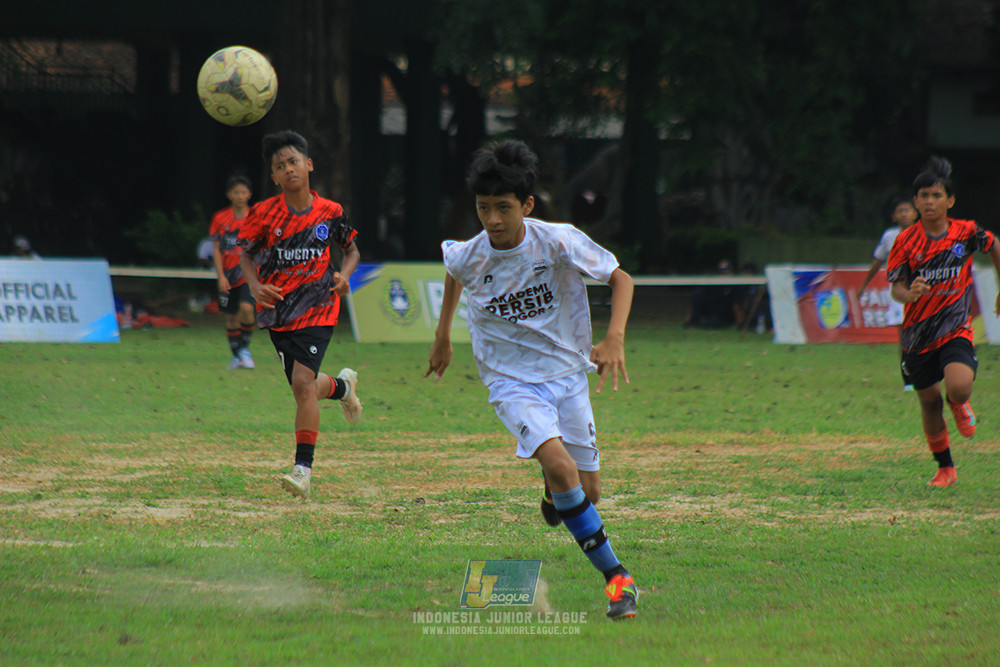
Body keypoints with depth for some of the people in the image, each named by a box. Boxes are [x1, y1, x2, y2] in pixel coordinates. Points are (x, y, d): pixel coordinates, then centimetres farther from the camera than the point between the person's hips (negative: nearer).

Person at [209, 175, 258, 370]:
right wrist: (221, 276, -6)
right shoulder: (220, 218, 1)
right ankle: (237, 356, 23)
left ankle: (245, 348, -3)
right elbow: (216, 249, 2)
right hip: (229, 275, 2)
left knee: (246, 308, -22)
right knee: (232, 317, 7)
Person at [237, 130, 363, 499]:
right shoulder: (264, 213, -5)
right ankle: (342, 385, 48)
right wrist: (255, 287, -11)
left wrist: (344, 274, -8)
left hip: (317, 308, -2)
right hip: (277, 310, 2)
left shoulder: (330, 213, -4)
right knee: (305, 387, 10)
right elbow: (246, 253, 7)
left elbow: (352, 249, 13)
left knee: (303, 383, -18)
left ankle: (304, 468, -16)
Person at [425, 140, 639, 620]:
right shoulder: (468, 257, -12)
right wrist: (443, 335, 21)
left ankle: (553, 492, 44)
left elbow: (620, 279, -7)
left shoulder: (559, 242, -17)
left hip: (568, 373, 1)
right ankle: (615, 576, -20)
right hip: (512, 382, -1)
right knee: (560, 467, -26)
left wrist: (614, 338, -22)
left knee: (589, 491, 4)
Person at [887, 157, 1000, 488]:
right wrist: (909, 294, -32)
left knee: (959, 386, -26)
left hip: (956, 330, -1)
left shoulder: (966, 233, -6)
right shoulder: (906, 241, -7)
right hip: (918, 333, 1)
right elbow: (895, 287, -8)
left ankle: (959, 404, 14)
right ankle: (945, 468, 29)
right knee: (929, 402, 9)